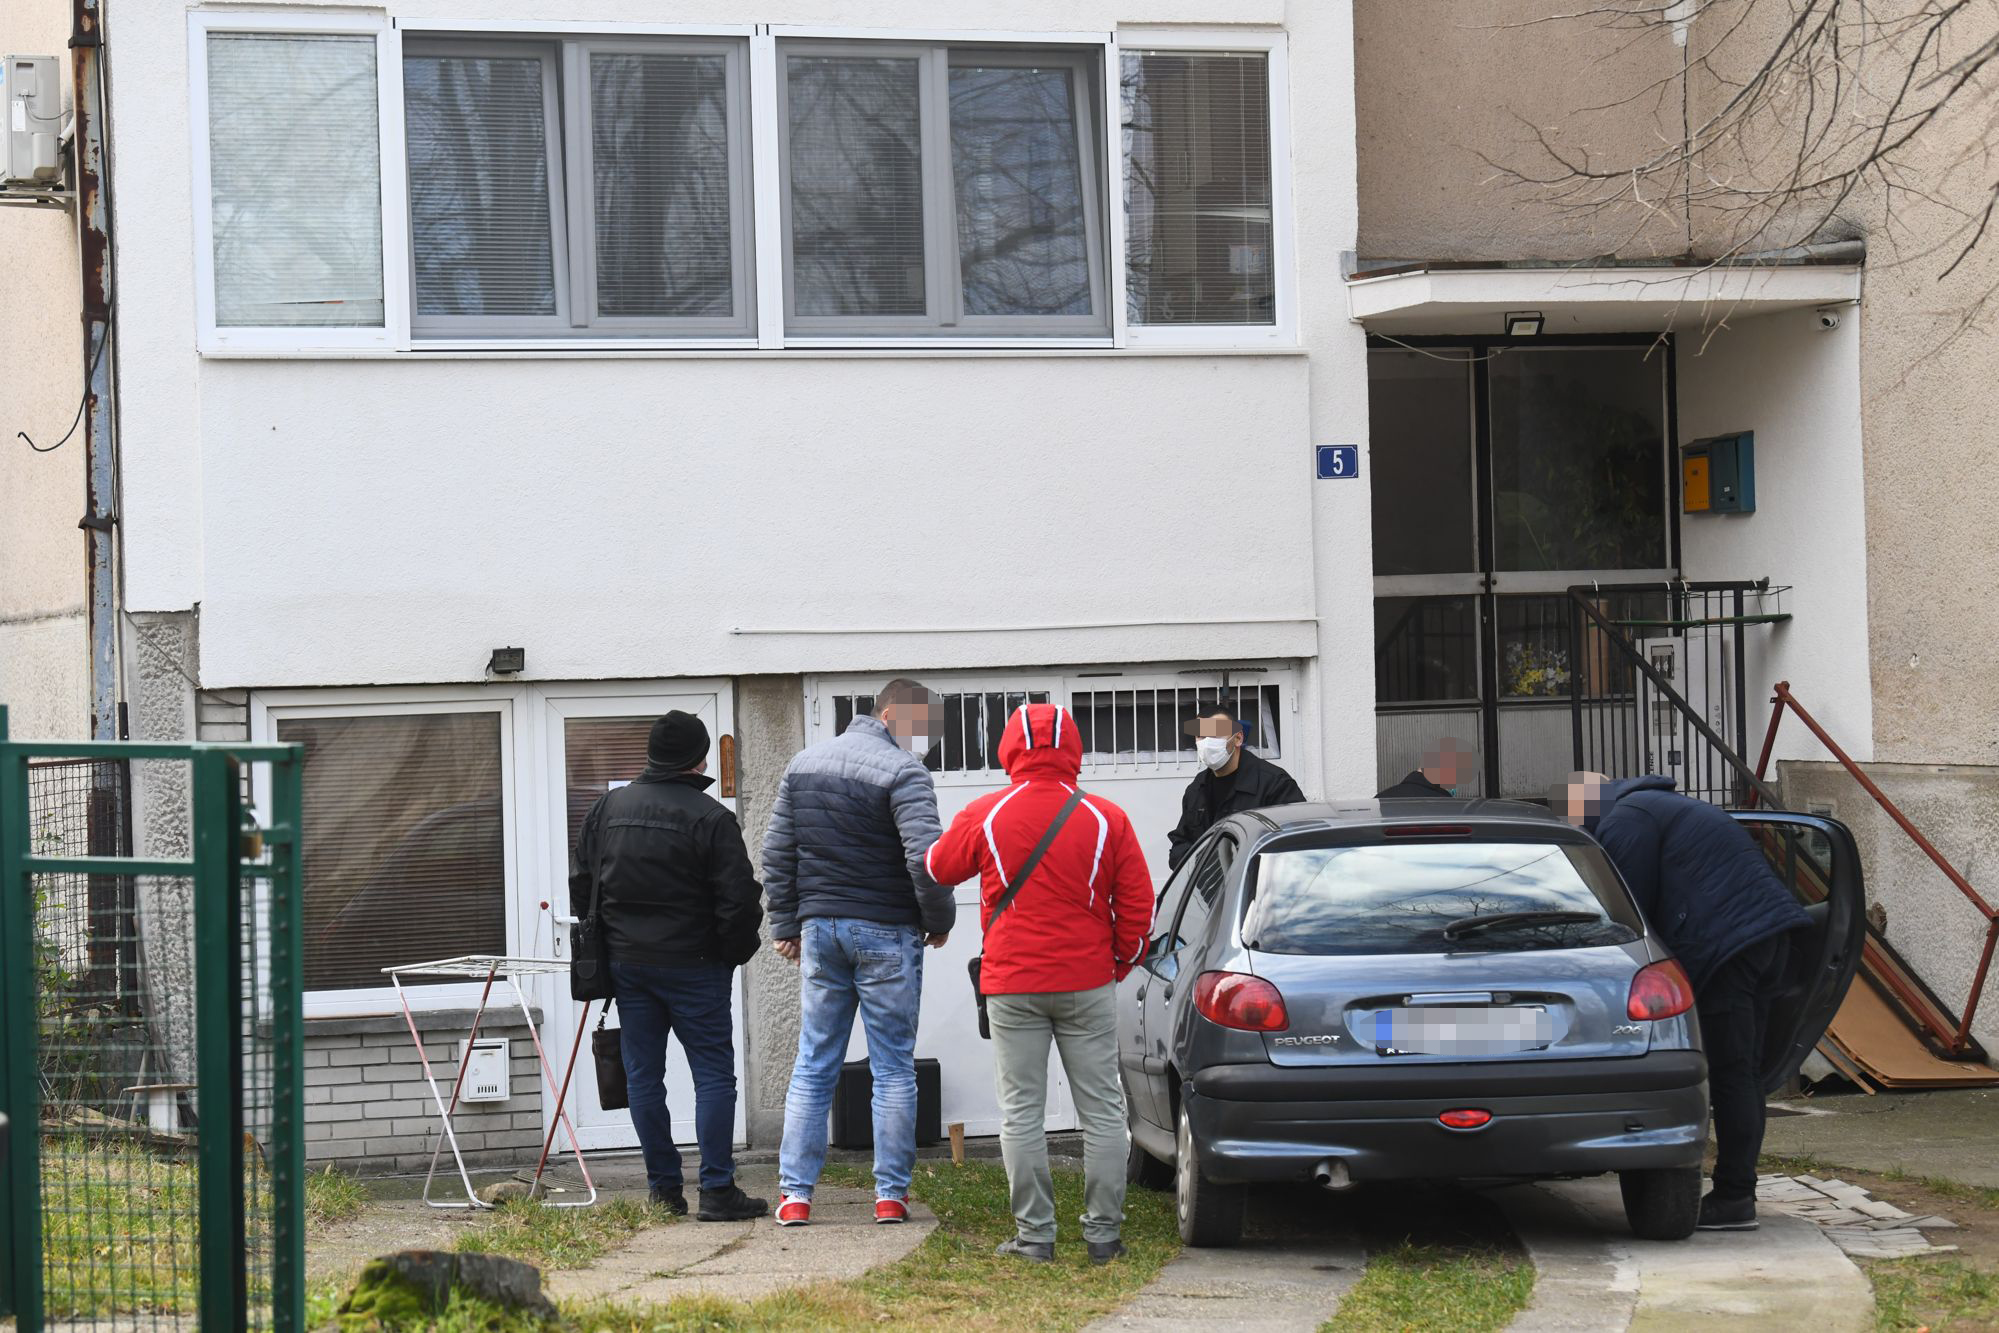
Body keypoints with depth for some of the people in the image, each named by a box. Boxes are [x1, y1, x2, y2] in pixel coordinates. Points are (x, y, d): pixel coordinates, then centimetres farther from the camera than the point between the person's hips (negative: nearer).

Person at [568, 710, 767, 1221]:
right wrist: (736, 953, 3)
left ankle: (664, 1188, 13)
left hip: (626, 962, 5)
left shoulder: (607, 808, 6)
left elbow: (580, 883, 13)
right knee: (713, 1073, -1)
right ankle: (717, 1189, -5)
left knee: (643, 1074, 10)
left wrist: (600, 943, 22)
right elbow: (737, 901, -13)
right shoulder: (710, 818, -12)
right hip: (692, 964, -5)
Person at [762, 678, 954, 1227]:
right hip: (886, 934, -5)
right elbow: (924, 859, -20)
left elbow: (777, 853, 12)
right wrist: (939, 920, -5)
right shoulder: (903, 773, -11)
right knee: (893, 1068, 3)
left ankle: (794, 1193, 5)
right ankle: (891, 1194, 5)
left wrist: (785, 924, 16)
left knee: (813, 1064, 8)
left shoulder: (804, 765, 11)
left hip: (819, 931, 5)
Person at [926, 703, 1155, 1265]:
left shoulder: (984, 817, -4)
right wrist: (1121, 960, 17)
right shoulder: (1105, 819, -2)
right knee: (1101, 1108, 7)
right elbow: (1138, 903, 2)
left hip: (1012, 986, -1)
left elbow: (940, 868, 14)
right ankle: (1103, 1233, 7)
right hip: (1088, 985, 1)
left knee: (1021, 1112, 5)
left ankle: (1034, 1236, 3)